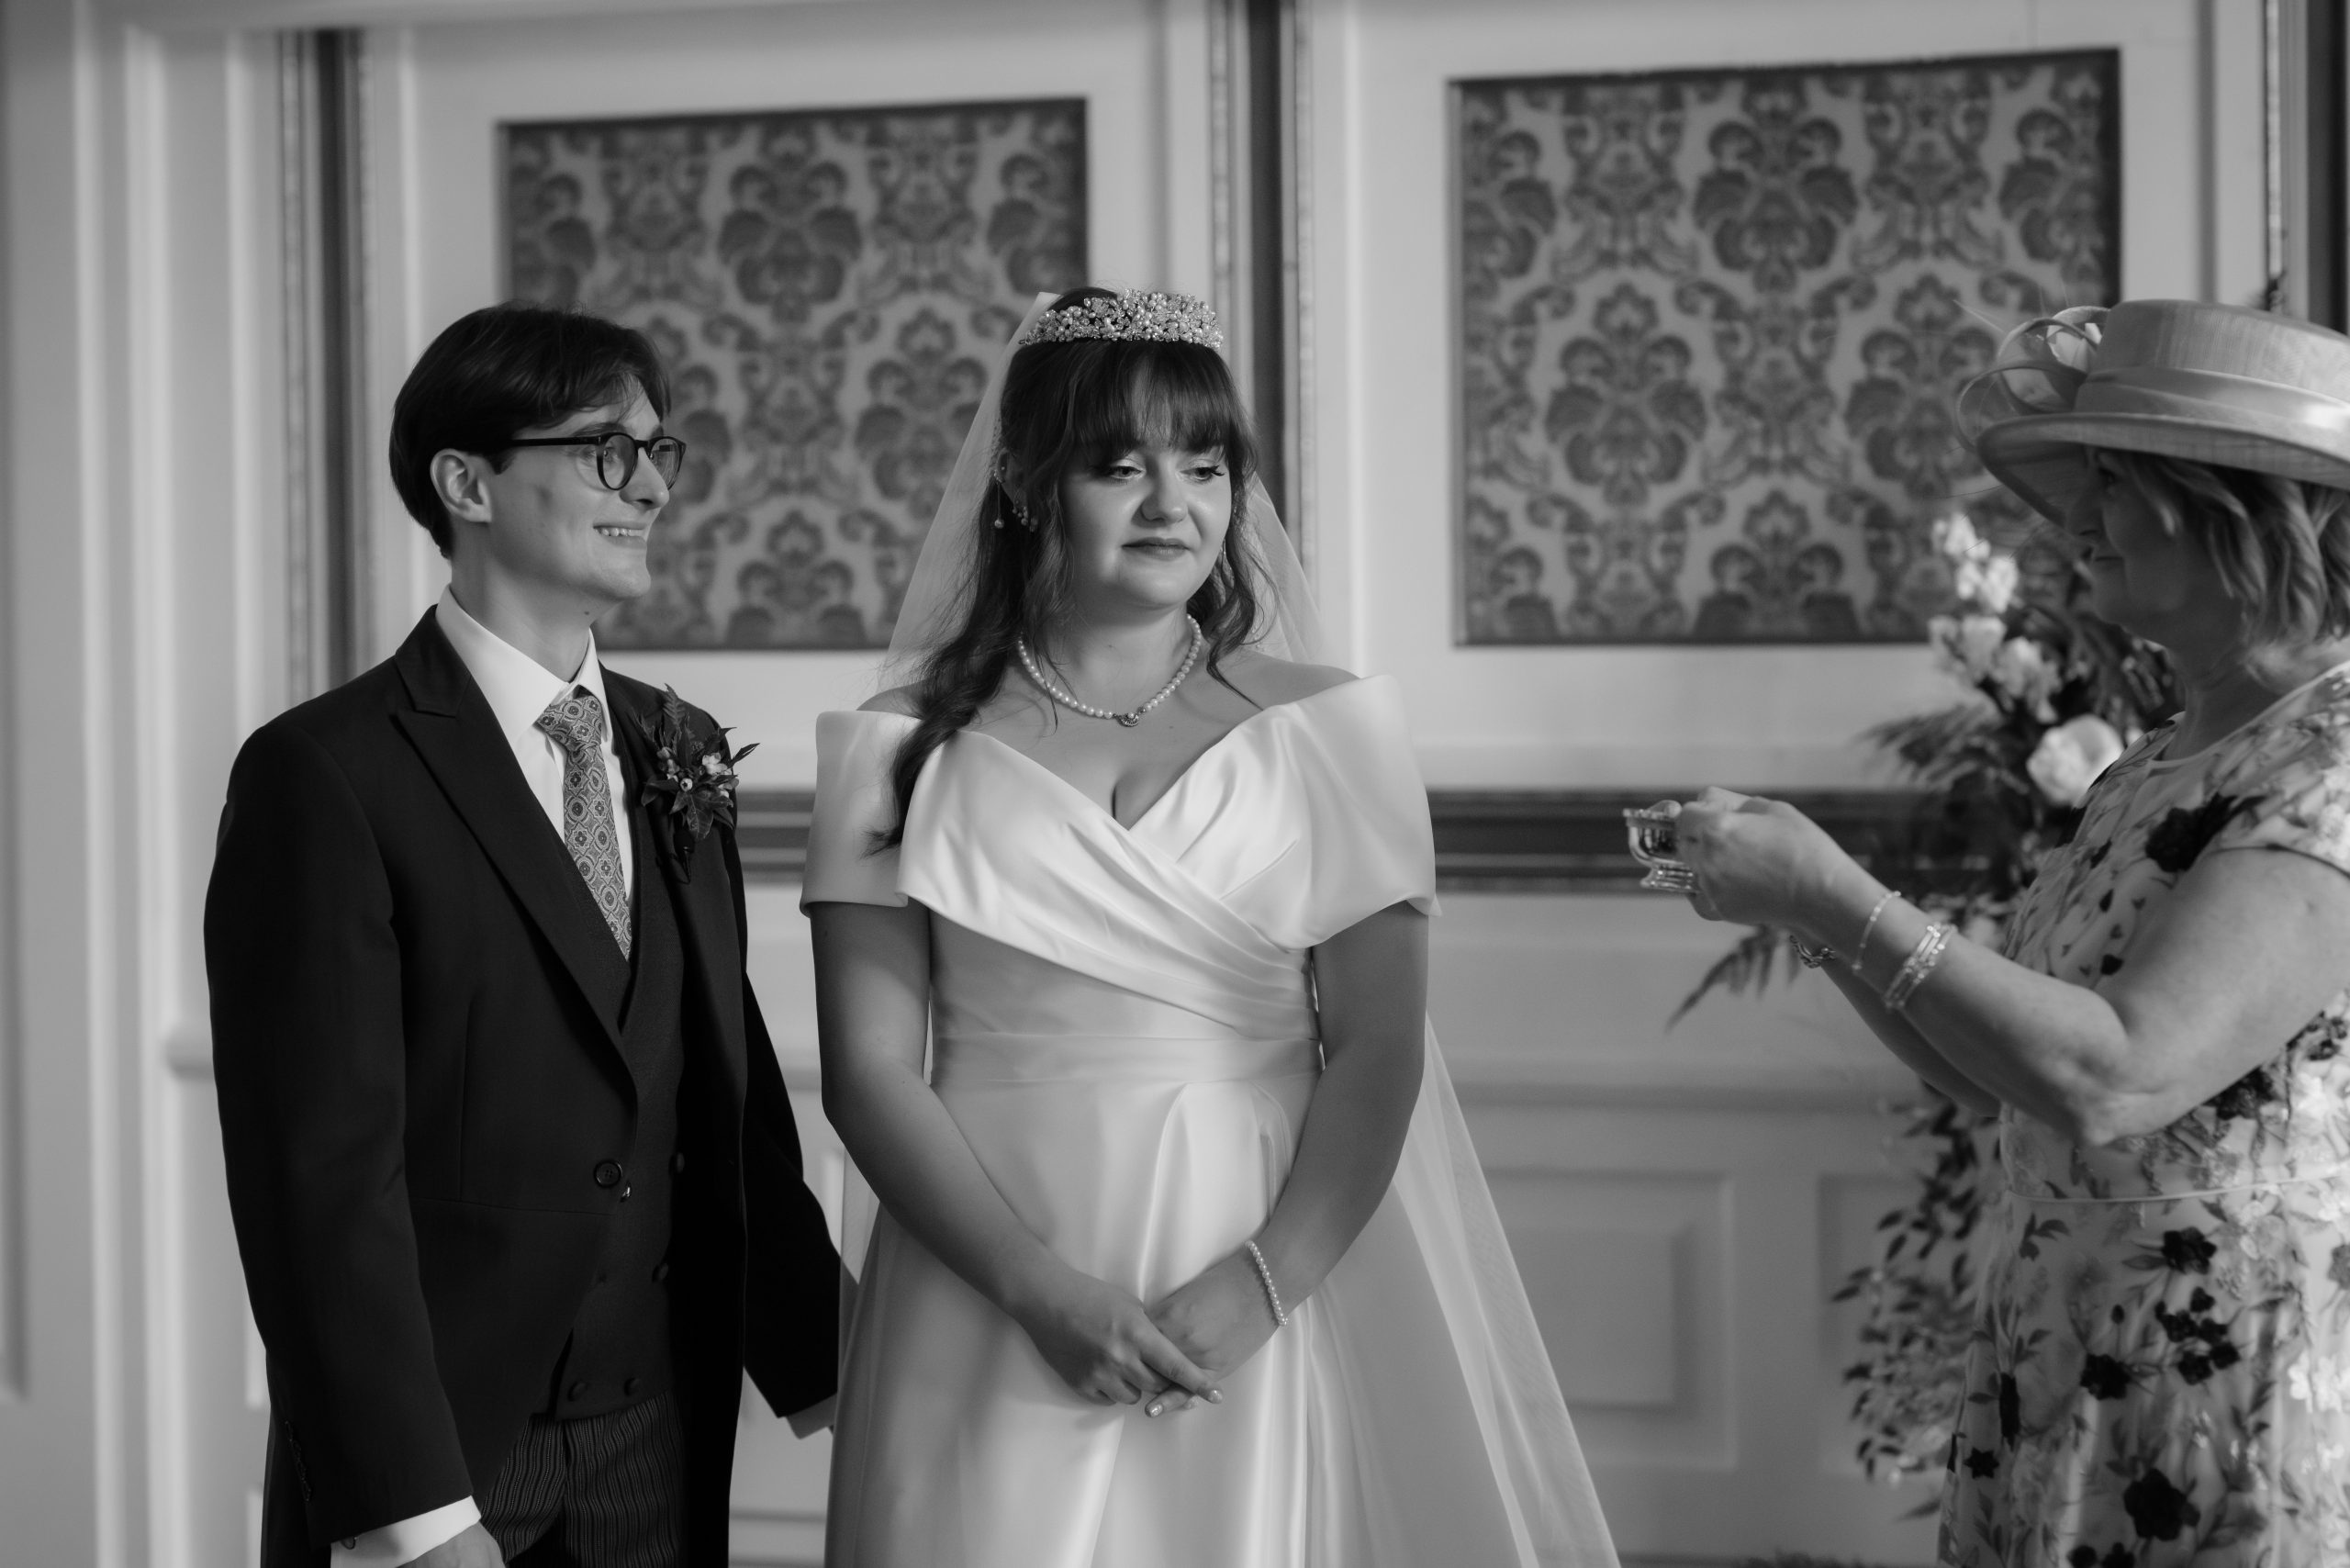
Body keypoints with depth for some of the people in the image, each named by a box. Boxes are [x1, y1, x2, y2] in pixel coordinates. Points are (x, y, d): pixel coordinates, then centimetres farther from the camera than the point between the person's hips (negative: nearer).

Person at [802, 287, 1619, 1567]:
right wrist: (1044, 1293, -15)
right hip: (990, 1305, 0)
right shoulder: (907, 752, 2)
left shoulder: (1328, 731, 3)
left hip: (1268, 1304, 0)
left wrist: (1259, 1285, -15)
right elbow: (869, 1069, -3)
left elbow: (1379, 1050, -3)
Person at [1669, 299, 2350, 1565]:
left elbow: (2112, 1079, -25)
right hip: (2064, 1380, 8)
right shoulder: (2159, 769, 11)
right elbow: (1991, 1076, 13)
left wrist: (1836, 894, -19)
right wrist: (1807, 909, 0)